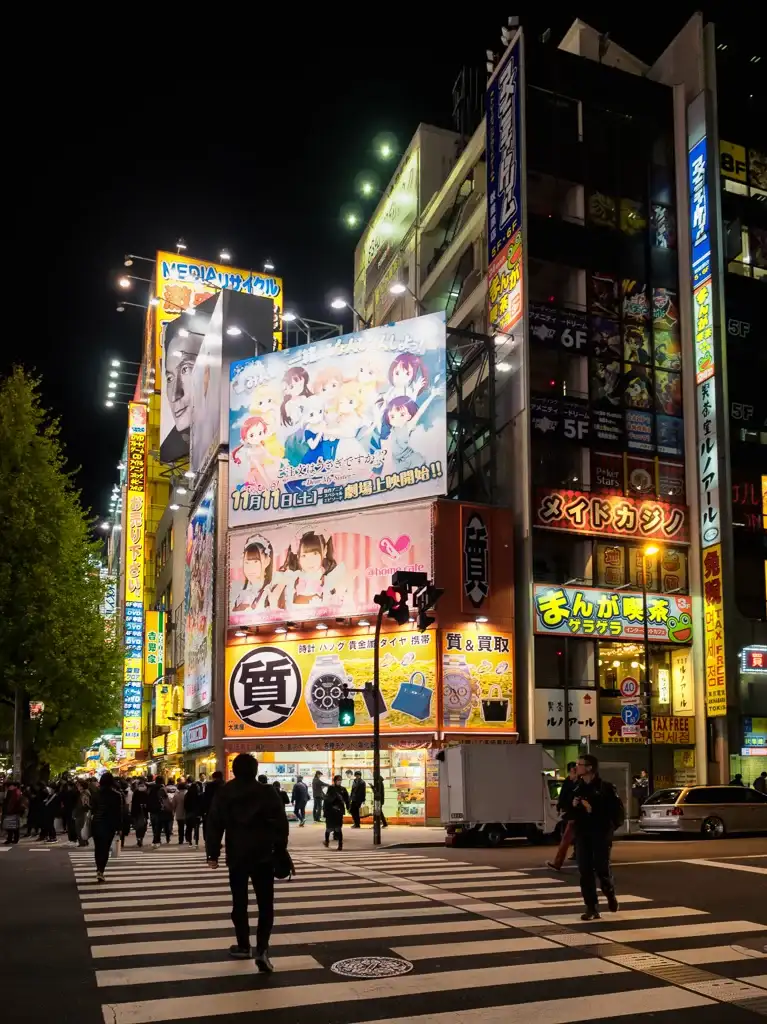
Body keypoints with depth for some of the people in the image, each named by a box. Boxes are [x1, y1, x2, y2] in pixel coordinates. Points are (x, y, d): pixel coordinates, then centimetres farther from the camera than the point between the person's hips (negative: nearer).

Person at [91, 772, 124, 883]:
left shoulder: (96, 794, -2)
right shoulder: (116, 795, -6)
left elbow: (92, 809, -2)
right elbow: (119, 812, -5)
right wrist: (119, 827, 1)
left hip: (96, 823, 2)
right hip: (110, 824, -2)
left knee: (98, 847, 16)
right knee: (105, 848, 1)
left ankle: (99, 869, 23)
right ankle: (101, 871, -10)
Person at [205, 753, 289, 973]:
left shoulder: (223, 793, 2)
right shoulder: (268, 792, -2)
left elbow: (214, 825, 1)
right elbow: (280, 823, -4)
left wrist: (212, 854, 6)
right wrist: (280, 850, 5)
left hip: (237, 856, 1)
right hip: (263, 855, -1)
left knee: (239, 902, 15)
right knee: (265, 904, 2)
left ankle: (244, 946, 24)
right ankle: (261, 949, -12)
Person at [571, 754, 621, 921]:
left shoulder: (605, 787, -7)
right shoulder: (577, 788, 10)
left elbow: (617, 809, -12)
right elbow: (570, 811, 19)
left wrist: (594, 809, -18)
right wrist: (573, 806, -4)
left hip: (601, 833, -5)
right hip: (582, 834, 5)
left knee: (602, 869, 0)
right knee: (585, 871, 0)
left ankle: (610, 895, 31)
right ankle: (592, 908, 6)